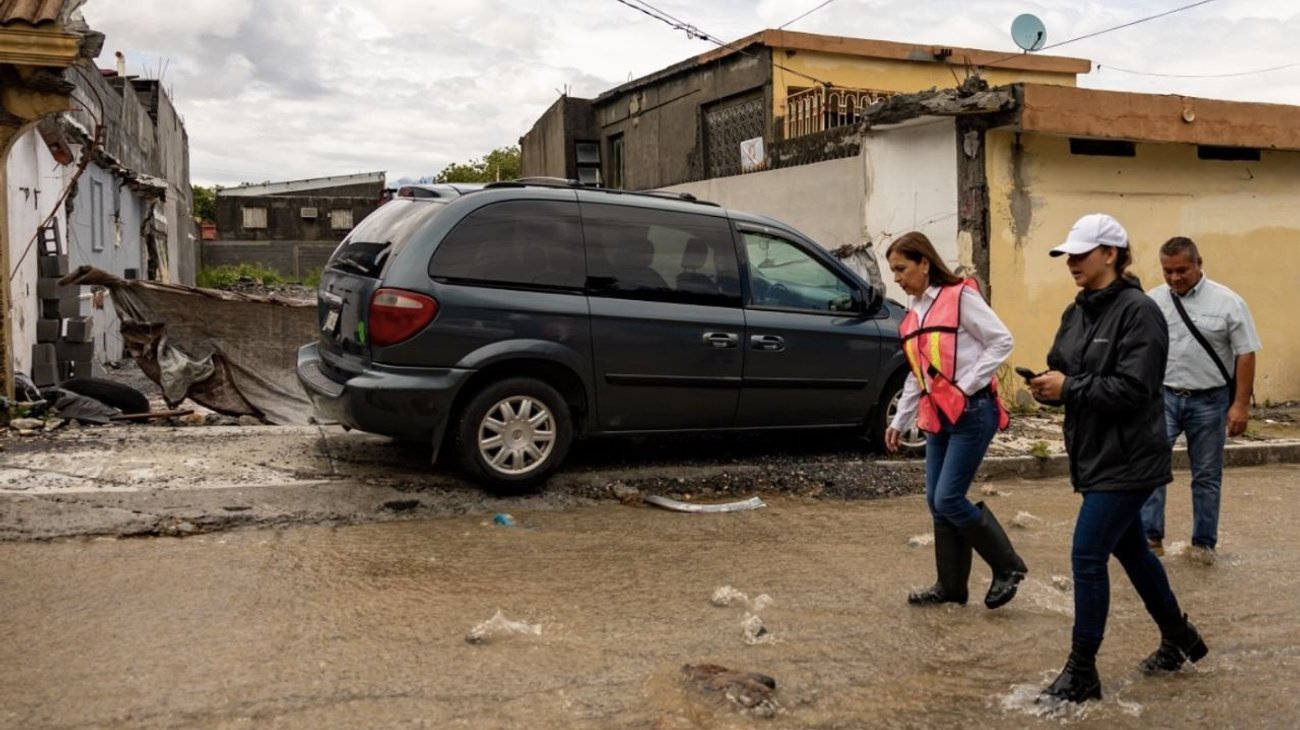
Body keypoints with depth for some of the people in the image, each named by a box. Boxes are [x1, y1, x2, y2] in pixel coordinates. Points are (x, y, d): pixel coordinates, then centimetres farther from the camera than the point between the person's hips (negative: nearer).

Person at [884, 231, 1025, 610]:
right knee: (936, 502, 8)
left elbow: (1002, 341, -11)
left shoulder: (960, 296, -9)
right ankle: (951, 585, 19)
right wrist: (899, 421, 19)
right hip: (938, 417, 8)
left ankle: (1008, 566, 8)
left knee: (949, 499, -10)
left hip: (971, 413, -8)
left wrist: (967, 385, -17)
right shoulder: (914, 313, 14)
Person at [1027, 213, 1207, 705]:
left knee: (1088, 556, -8)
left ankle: (1082, 672, 4)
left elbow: (1133, 389, -23)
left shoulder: (1138, 311, -16)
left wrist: (1068, 388, -20)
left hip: (1127, 459, -9)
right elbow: (1065, 371, 15)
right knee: (1131, 550, 20)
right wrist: (1048, 385, -6)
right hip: (1095, 455, 9)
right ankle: (1178, 637, 40)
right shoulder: (1077, 312, 9)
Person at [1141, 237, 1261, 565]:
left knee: (1207, 476, 10)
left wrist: (1241, 405, -9)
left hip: (1209, 401, -1)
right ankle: (1150, 536, -2)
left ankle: (1204, 542, 22)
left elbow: (1245, 354, -6)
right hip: (1163, 397, 1)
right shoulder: (1152, 301, 0)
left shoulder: (1227, 302, -7)